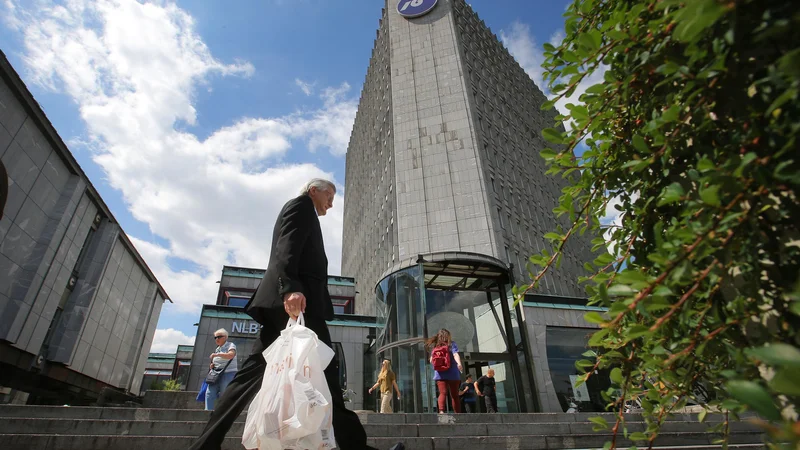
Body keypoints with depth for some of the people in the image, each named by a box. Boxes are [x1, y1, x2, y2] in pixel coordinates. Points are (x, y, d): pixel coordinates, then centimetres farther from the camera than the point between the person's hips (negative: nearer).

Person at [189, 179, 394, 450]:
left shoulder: (300, 211, 33)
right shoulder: (302, 205, 4)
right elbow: (287, 248, -14)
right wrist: (291, 288, -29)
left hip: (281, 304, 10)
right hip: (298, 299, -10)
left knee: (256, 371, 6)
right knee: (324, 370, -11)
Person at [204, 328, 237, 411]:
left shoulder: (230, 345, -3)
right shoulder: (217, 349, 21)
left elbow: (231, 355, -24)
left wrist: (217, 354, -30)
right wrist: (212, 365, 7)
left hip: (228, 374, -7)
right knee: (209, 392, -7)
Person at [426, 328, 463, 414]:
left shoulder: (434, 346, 12)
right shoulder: (451, 344, 2)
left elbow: (431, 360, 12)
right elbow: (455, 355, -15)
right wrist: (459, 363, -30)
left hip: (440, 374, 2)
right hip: (452, 373, -2)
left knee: (443, 393, -5)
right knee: (454, 395, 8)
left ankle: (441, 411, -26)